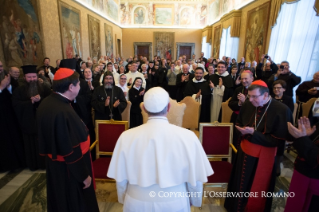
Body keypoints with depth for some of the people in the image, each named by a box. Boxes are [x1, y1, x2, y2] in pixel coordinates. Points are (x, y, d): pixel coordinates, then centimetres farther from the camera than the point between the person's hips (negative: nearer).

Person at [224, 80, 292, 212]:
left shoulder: (282, 110, -19)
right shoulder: (247, 105, -7)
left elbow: (279, 139, -17)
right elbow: (239, 123, 10)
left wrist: (253, 133, -25)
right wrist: (242, 130, -13)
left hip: (263, 156, -4)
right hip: (244, 151, 4)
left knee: (256, 189, 16)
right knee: (239, 184, 21)